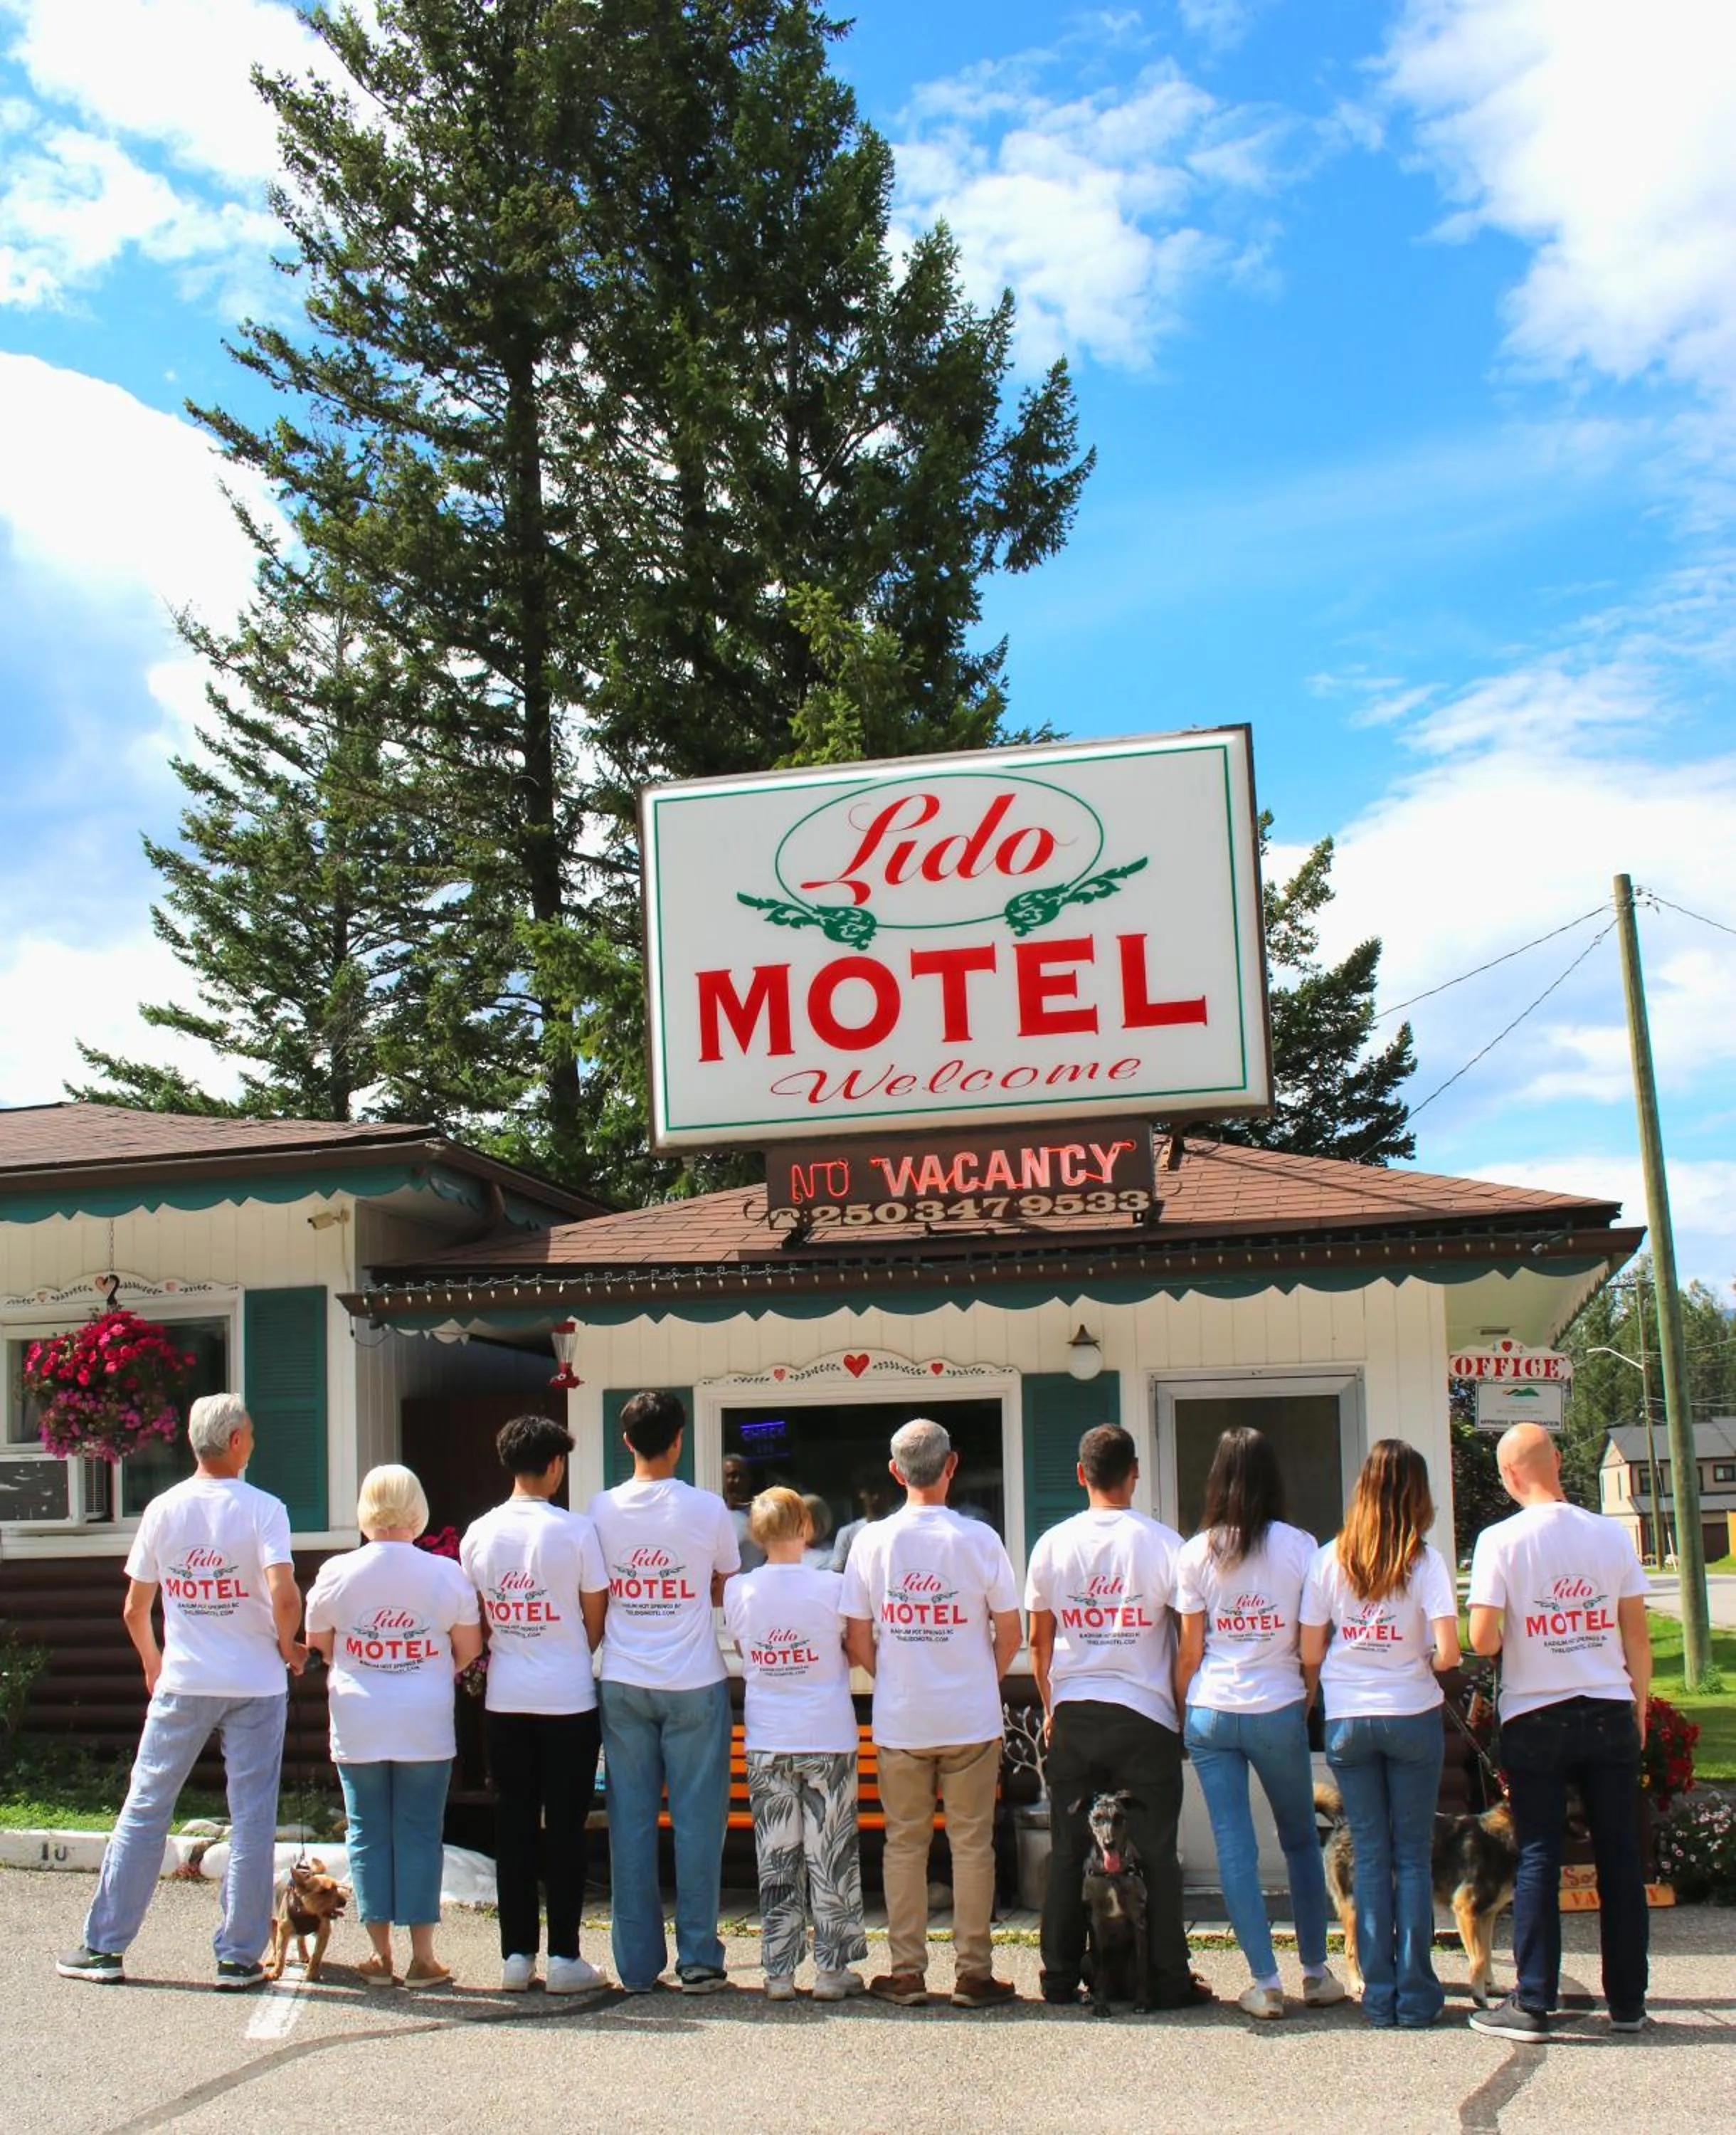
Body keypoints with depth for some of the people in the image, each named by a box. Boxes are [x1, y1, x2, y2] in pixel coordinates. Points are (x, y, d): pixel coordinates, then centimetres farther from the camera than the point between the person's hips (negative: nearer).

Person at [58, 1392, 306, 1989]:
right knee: (251, 1820, 5)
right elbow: (283, 1594, -22)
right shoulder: (261, 1509, -9)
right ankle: (238, 1956, 8)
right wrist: (289, 1648, -3)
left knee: (144, 1810, 12)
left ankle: (104, 1946, 15)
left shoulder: (163, 1509, 2)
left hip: (182, 1685, 3)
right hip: (255, 1685, -2)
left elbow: (133, 1610, 6)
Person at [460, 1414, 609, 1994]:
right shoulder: (575, 1530, -9)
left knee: (513, 1825, 9)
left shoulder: (479, 1534, 2)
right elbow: (595, 1620, -2)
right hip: (568, 1698, -3)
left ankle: (516, 1954, 13)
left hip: (505, 1700, 3)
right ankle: (563, 1956, 5)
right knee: (565, 1826, 3)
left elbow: (477, 1621, 8)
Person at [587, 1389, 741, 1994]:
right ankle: (698, 1960, 8)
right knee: (697, 1819, 5)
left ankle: (637, 1965, 12)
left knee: (630, 1822, 7)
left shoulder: (602, 1509, -1)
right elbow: (726, 1589, 5)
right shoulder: (707, 1509, -7)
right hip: (694, 1684, -2)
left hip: (623, 1684, 2)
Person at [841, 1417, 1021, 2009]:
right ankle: (973, 1973, 11)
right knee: (971, 1844, 7)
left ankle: (906, 1972, 15)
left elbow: (857, 1641, -1)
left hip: (899, 1722, 1)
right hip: (971, 1721, -1)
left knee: (904, 1845, 11)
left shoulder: (872, 1540, -4)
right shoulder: (978, 1539, -8)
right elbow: (1009, 1634, -3)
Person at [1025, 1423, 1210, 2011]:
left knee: (1068, 1851, 10)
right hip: (1145, 1716, -2)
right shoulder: (1161, 1543, -7)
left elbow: (1038, 1641, 8)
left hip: (1073, 1715, 3)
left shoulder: (1053, 1544, 1)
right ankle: (1168, 1981, 8)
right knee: (1155, 1851, 5)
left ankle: (1060, 1978, 15)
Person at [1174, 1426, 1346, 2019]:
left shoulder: (1196, 1552, -1)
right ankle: (1316, 1974, 19)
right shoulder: (1298, 1546, -4)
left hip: (1210, 1714, 0)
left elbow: (1190, 1650, 0)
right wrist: (1308, 1701, 13)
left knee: (1234, 1849, 5)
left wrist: (1182, 1711, 12)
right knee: (1301, 1842, 16)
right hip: (1278, 1711, 0)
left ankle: (1266, 1983, 4)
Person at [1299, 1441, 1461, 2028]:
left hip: (1347, 1721, 2)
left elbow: (1310, 1654, 0)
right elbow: (1448, 1651, -15)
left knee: (1370, 1855, 8)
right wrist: (1424, 1663, 6)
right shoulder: (1424, 1561, -8)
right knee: (1413, 1855, 8)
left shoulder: (1330, 1560, -2)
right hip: (1412, 1716, -2)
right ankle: (1415, 1994, 9)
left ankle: (1379, 1994, 10)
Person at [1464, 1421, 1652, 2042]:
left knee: (1537, 1860, 3)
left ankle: (1533, 2006, 5)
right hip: (1610, 1715, 2)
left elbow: (1482, 1640, -14)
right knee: (1620, 1858, 9)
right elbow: (1636, 1636, 4)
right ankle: (1627, 2001, 16)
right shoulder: (1612, 1535, -1)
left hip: (1536, 1718, -2)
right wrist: (1641, 1706, 15)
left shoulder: (1502, 1540, -10)